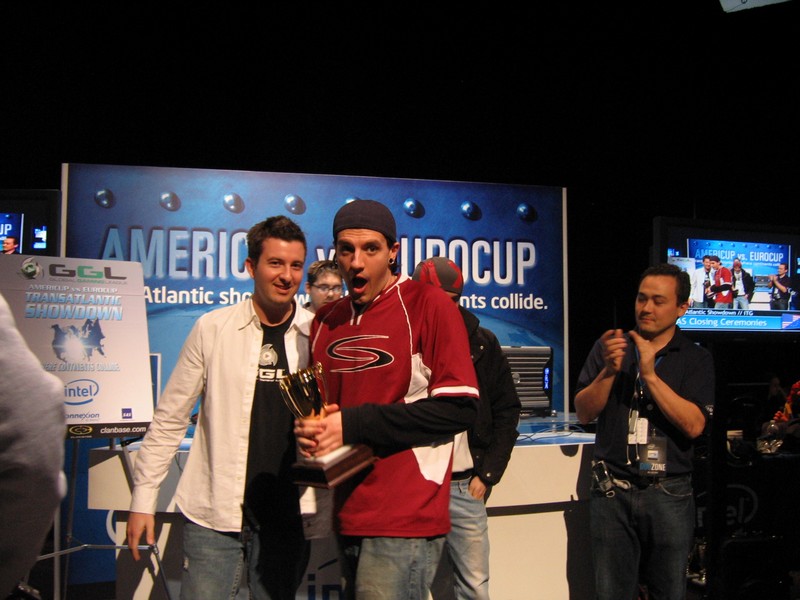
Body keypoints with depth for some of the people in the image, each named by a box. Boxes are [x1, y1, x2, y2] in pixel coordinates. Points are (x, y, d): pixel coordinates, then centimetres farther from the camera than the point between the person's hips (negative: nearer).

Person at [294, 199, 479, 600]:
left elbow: (459, 407, -14)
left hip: (404, 521, -6)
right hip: (346, 517, 6)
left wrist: (353, 424, -19)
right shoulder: (325, 321, 10)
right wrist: (309, 431, -4)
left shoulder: (428, 305, -8)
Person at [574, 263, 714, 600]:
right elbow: (584, 414, 2)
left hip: (669, 494, 0)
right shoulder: (610, 347, 8)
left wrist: (650, 374, -16)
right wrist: (609, 370, -14)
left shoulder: (696, 359, 4)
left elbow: (694, 425, -10)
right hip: (612, 492, 1)